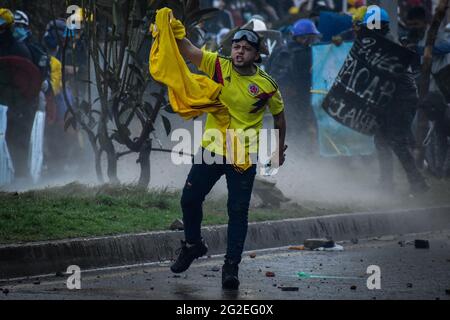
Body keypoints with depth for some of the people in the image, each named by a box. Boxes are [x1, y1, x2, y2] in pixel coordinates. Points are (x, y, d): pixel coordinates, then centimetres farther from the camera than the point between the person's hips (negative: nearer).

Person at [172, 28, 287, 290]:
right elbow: (187, 50, -14)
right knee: (190, 199, 6)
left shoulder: (267, 85, -7)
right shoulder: (218, 66, -5)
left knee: (238, 211, -3)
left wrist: (280, 148, 17)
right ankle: (193, 245, 31)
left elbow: (279, 114, 9)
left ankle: (232, 265, 4)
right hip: (211, 149, 2)